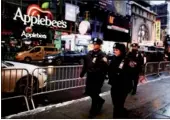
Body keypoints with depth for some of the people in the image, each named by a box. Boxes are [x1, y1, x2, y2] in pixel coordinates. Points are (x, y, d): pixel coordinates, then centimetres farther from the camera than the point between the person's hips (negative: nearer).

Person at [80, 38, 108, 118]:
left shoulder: (102, 55, -12)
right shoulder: (89, 53, 6)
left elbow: (106, 67, -20)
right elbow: (85, 64, 13)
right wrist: (82, 74, 14)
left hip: (98, 78, -6)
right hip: (89, 76, 6)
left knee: (94, 94, 3)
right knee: (88, 92, 15)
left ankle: (93, 112, 23)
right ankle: (100, 100, 42)